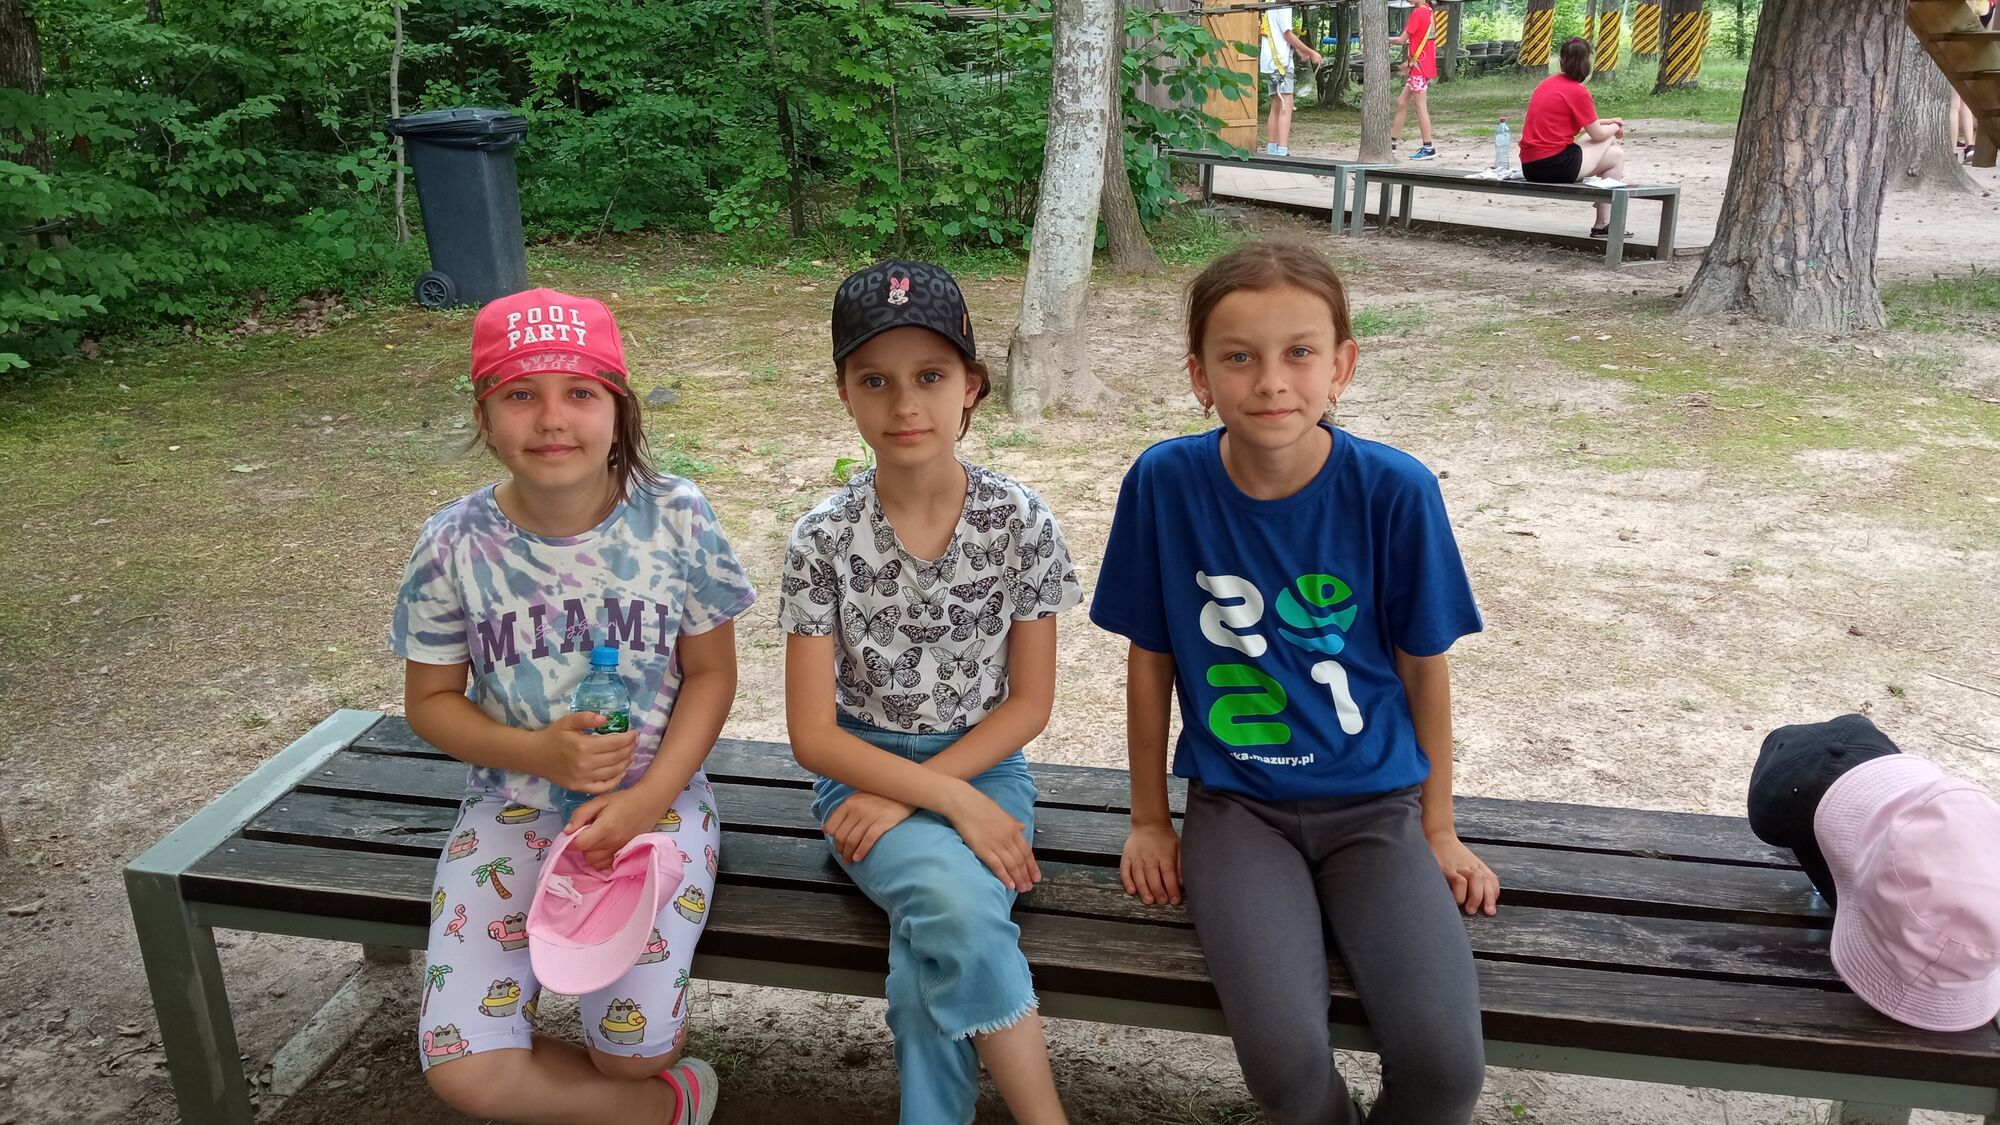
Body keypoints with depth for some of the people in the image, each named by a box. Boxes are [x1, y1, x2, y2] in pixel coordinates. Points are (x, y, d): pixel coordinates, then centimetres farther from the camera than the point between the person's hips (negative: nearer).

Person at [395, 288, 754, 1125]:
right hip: (513, 806, 2)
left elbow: (712, 671, -3)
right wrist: (538, 752, -18)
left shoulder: (674, 517, -12)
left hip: (657, 798, -1)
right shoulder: (456, 544, -10)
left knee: (633, 1048, -15)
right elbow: (431, 700, 1)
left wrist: (646, 798, -16)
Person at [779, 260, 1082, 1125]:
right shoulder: (824, 540, -10)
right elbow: (813, 733, -8)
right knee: (958, 905, -30)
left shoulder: (1021, 524, -8)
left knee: (935, 965, -28)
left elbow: (1029, 702, -3)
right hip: (863, 769, -1)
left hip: (983, 763, 1)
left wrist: (908, 796, -13)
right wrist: (952, 801, -19)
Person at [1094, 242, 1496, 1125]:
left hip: (1375, 804, 1)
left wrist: (1438, 830, 8)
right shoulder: (1163, 483, -12)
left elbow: (1424, 668, -1)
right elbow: (1150, 659, -1)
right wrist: (1149, 820, 7)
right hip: (1238, 806, 0)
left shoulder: (1395, 491, -13)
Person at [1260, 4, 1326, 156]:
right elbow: (1288, 34, -13)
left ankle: (1271, 150, 15)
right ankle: (1282, 151, -19)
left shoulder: (1267, 6, 14)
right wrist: (1311, 53, -7)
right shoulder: (1282, 6, -11)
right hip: (1280, 61, -9)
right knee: (1286, 106, -12)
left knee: (1276, 106, 14)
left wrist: (1298, 49, 19)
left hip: (1268, 62, 9)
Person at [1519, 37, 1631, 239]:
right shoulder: (1578, 91, -12)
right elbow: (1597, 134, -2)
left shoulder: (1548, 83, 12)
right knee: (1616, 155, 11)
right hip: (1555, 167, -8)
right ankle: (1603, 225, 13)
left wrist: (1608, 122, 25)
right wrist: (1615, 127, 19)